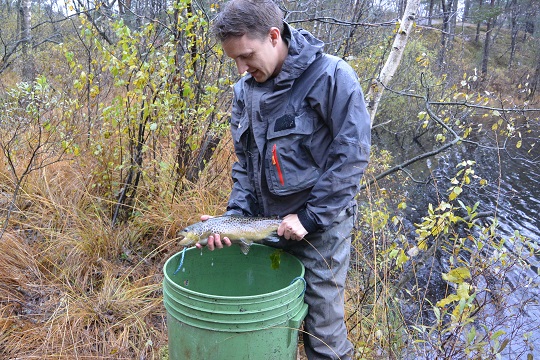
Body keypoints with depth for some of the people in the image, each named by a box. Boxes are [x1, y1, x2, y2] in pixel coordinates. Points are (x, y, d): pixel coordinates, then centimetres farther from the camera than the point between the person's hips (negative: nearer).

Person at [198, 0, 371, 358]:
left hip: (321, 226, -5)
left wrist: (309, 217, -17)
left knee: (323, 331, 5)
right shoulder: (245, 89, 4)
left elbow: (352, 156, -16)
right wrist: (236, 214, -5)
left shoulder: (331, 77, -15)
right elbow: (245, 161, 9)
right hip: (266, 222, 6)